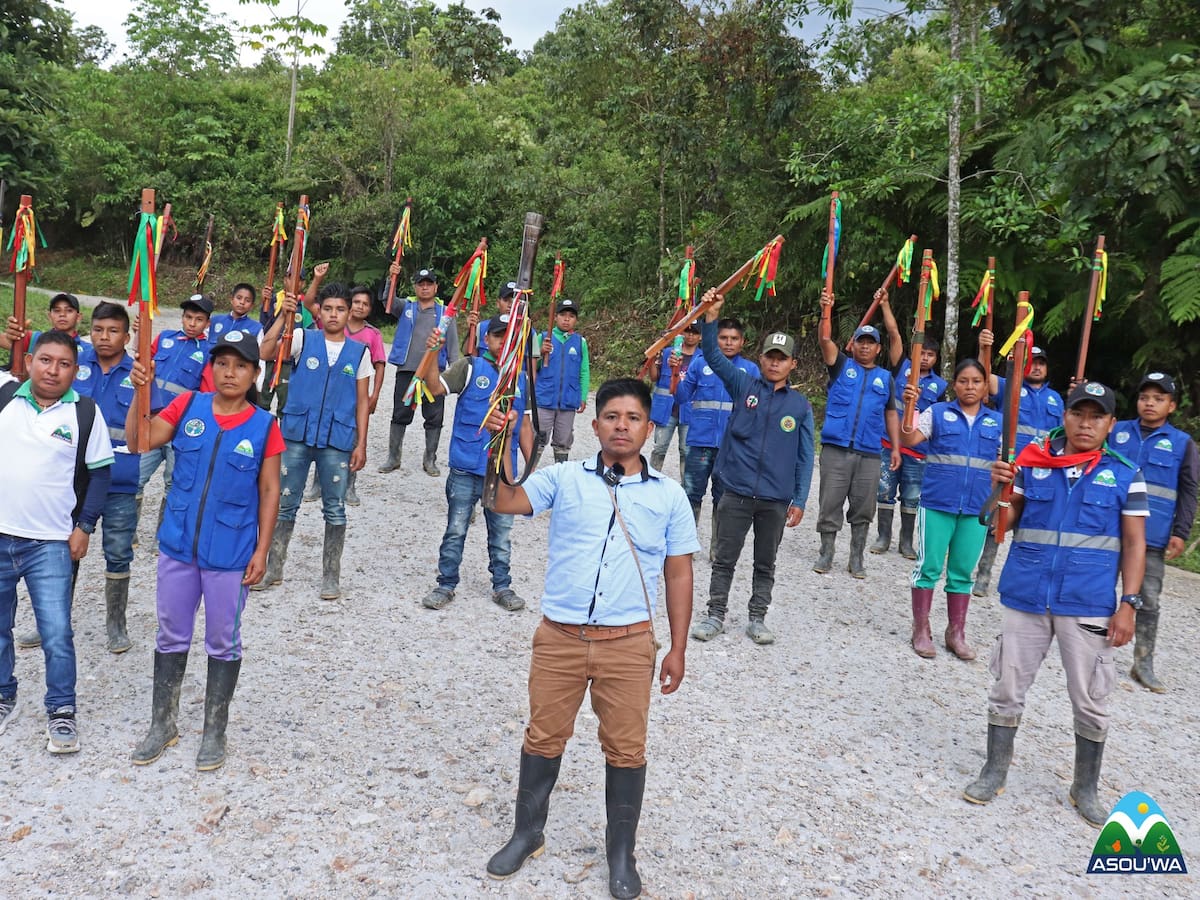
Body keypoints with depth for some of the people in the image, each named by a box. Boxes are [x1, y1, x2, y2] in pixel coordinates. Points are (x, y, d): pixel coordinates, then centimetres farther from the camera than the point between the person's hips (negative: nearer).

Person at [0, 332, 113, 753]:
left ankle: (61, 711, 11)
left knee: (56, 634, -3)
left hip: (50, 544, -3)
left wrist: (84, 526, -3)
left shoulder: (85, 413, -3)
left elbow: (100, 472, 1)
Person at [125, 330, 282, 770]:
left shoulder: (264, 425, -6)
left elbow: (269, 491, -3)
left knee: (223, 643, 10)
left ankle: (214, 731, 27)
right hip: (177, 546, 2)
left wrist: (262, 550, -6)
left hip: (230, 555, -2)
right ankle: (162, 725, 33)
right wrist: (140, 393, -21)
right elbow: (139, 441, -8)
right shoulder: (188, 406, -1)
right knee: (171, 637, 15)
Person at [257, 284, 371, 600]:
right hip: (296, 435, 0)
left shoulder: (359, 352, 6)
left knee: (335, 509, 6)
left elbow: (362, 401, 7)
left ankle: (331, 576, 18)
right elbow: (265, 351, -13)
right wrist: (283, 316, -18)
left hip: (338, 441, 0)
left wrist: (361, 444, 2)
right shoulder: (302, 339, 3)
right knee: (285, 502, 9)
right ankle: (273, 568, 24)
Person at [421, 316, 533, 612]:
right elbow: (436, 388, -15)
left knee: (501, 533, 13)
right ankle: (446, 585, 20)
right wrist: (432, 353, -30)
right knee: (456, 530, 5)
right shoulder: (470, 368, -1)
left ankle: (502, 587, 26)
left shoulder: (521, 379, 10)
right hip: (466, 468, -3)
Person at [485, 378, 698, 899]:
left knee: (626, 749, 9)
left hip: (628, 643, 0)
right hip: (559, 637, 0)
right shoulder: (564, 479, 2)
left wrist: (678, 649, 5)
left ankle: (621, 851, 30)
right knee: (543, 738, 13)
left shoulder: (668, 496, 2)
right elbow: (505, 503, -7)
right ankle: (527, 833, 35)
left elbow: (678, 574, 6)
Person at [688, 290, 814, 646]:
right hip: (736, 493, -1)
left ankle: (757, 619, 26)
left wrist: (799, 501, 0)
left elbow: (804, 456, 5)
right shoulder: (744, 386, 2)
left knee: (765, 564, 13)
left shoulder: (800, 405, 4)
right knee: (724, 559, 8)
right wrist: (711, 318, -25)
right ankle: (715, 615, 21)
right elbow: (714, 356, -9)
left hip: (776, 500, 1)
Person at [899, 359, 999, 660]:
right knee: (929, 567, 1)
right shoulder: (937, 412, 2)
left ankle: (956, 633, 21)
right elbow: (909, 439, -12)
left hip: (976, 508, 3)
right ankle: (920, 630, 12)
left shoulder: (997, 422, 10)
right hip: (937, 503, -2)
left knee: (962, 572, 10)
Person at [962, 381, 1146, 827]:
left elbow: (1134, 543, 1)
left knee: (1091, 703, 9)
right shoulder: (1033, 464, 1)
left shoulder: (1125, 475, 0)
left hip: (1089, 606, 0)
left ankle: (1086, 788, 29)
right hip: (1025, 597, 1)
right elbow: (1005, 523, 3)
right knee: (1007, 690, 9)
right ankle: (994, 771, 26)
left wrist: (1128, 603, -6)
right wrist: (1000, 488, -17)